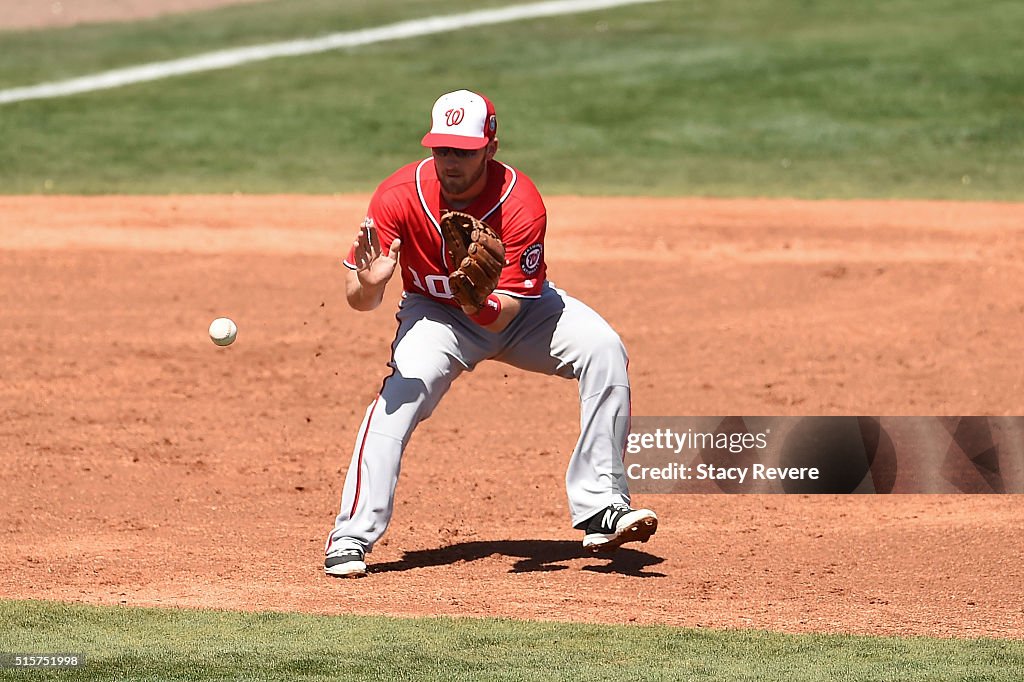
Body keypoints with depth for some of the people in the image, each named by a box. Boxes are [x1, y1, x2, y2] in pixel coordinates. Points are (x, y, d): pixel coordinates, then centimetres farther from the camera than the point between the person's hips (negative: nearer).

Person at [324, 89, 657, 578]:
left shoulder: (520, 202, -28)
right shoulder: (399, 195, -25)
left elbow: (507, 311, -29)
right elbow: (357, 299, -25)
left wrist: (482, 304, -52)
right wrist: (369, 283, -49)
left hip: (514, 307, 1)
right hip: (434, 313, -1)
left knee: (603, 349, -22)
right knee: (405, 387, -30)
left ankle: (600, 509, -19)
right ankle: (350, 538, -26)